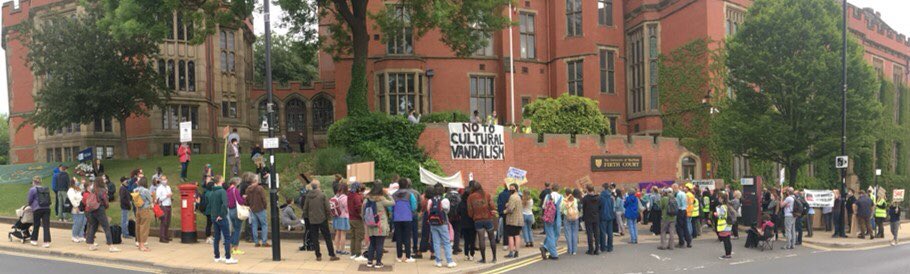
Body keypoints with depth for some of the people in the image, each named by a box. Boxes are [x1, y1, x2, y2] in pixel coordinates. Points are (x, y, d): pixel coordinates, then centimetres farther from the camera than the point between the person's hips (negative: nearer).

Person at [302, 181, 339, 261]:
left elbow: (305, 209, 5)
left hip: (312, 220, 3)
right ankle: (332, 255, 5)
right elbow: (327, 208, -11)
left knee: (315, 239, 9)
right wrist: (328, 215, 6)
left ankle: (318, 256, 10)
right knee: (327, 238, 5)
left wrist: (306, 217, 20)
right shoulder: (322, 195, -11)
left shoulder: (308, 196, -1)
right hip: (322, 219, -3)